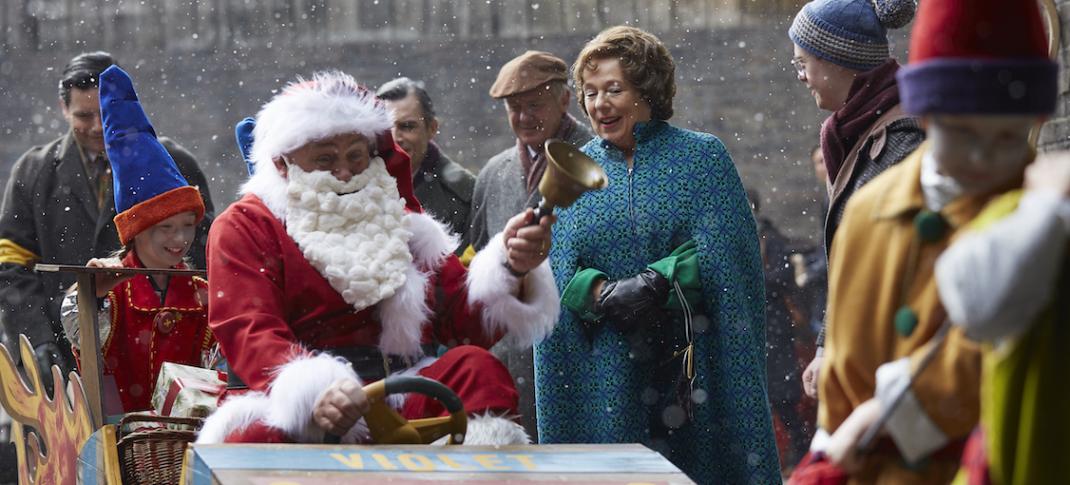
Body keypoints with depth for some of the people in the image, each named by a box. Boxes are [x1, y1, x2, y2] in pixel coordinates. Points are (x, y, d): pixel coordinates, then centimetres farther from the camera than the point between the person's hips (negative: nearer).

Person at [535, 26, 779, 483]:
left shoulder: (703, 157, 4)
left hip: (691, 371, -2)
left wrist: (655, 285, -21)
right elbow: (559, 274, 1)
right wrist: (606, 295, -19)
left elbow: (718, 256, -8)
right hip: (604, 375, 2)